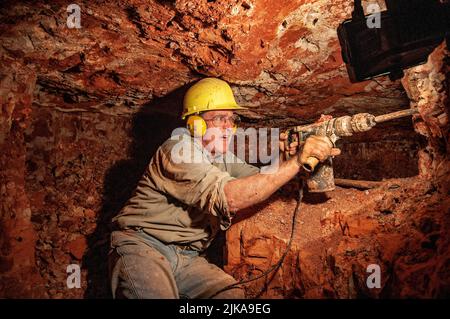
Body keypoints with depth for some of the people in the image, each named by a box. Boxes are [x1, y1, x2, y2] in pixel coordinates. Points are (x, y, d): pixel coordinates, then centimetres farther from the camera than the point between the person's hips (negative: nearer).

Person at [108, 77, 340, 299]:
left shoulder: (226, 160, 9)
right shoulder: (178, 151, -18)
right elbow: (228, 198, -32)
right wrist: (297, 161, -32)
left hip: (186, 258, 7)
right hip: (143, 247, -6)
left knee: (232, 293, -13)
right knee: (158, 294, -32)